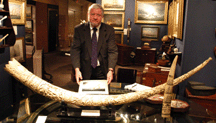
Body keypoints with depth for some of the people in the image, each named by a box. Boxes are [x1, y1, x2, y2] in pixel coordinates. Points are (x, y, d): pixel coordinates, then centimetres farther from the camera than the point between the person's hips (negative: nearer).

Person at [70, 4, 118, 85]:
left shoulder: (109, 30, -1)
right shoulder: (79, 29, -1)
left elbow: (112, 51, -7)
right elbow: (75, 50, -7)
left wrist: (110, 70, -20)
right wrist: (77, 69, -20)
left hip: (102, 72, 0)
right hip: (85, 71, 0)